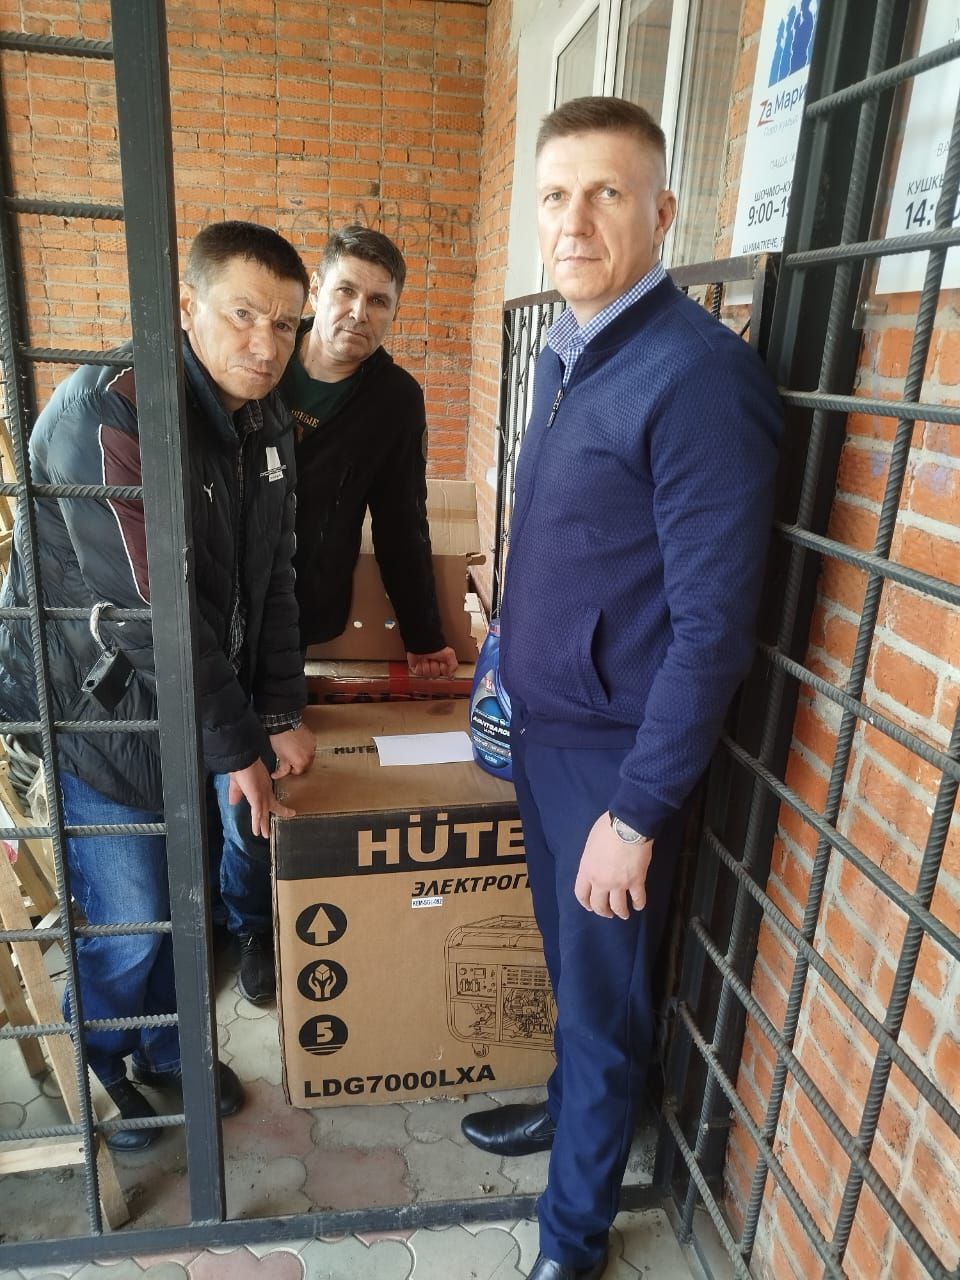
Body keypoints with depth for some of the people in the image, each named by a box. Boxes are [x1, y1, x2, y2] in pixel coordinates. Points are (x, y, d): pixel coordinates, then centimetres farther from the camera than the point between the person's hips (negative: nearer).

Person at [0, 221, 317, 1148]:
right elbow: (151, 610, -27)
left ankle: (168, 1051, 44)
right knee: (127, 924, 7)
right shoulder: (105, 412, -24)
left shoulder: (265, 424, 0)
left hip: (196, 710, 7)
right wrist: (237, 743, -19)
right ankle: (93, 1074, 38)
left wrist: (279, 714, -3)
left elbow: (271, 580, 3)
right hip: (97, 715, -6)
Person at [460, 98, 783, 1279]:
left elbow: (713, 625, -20)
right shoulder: (562, 356, 6)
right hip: (540, 725, 7)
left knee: (602, 994, 12)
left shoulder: (696, 374, -19)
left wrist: (638, 810, -18)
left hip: (615, 750, -7)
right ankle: (570, 1109, 51)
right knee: (565, 959, 25)